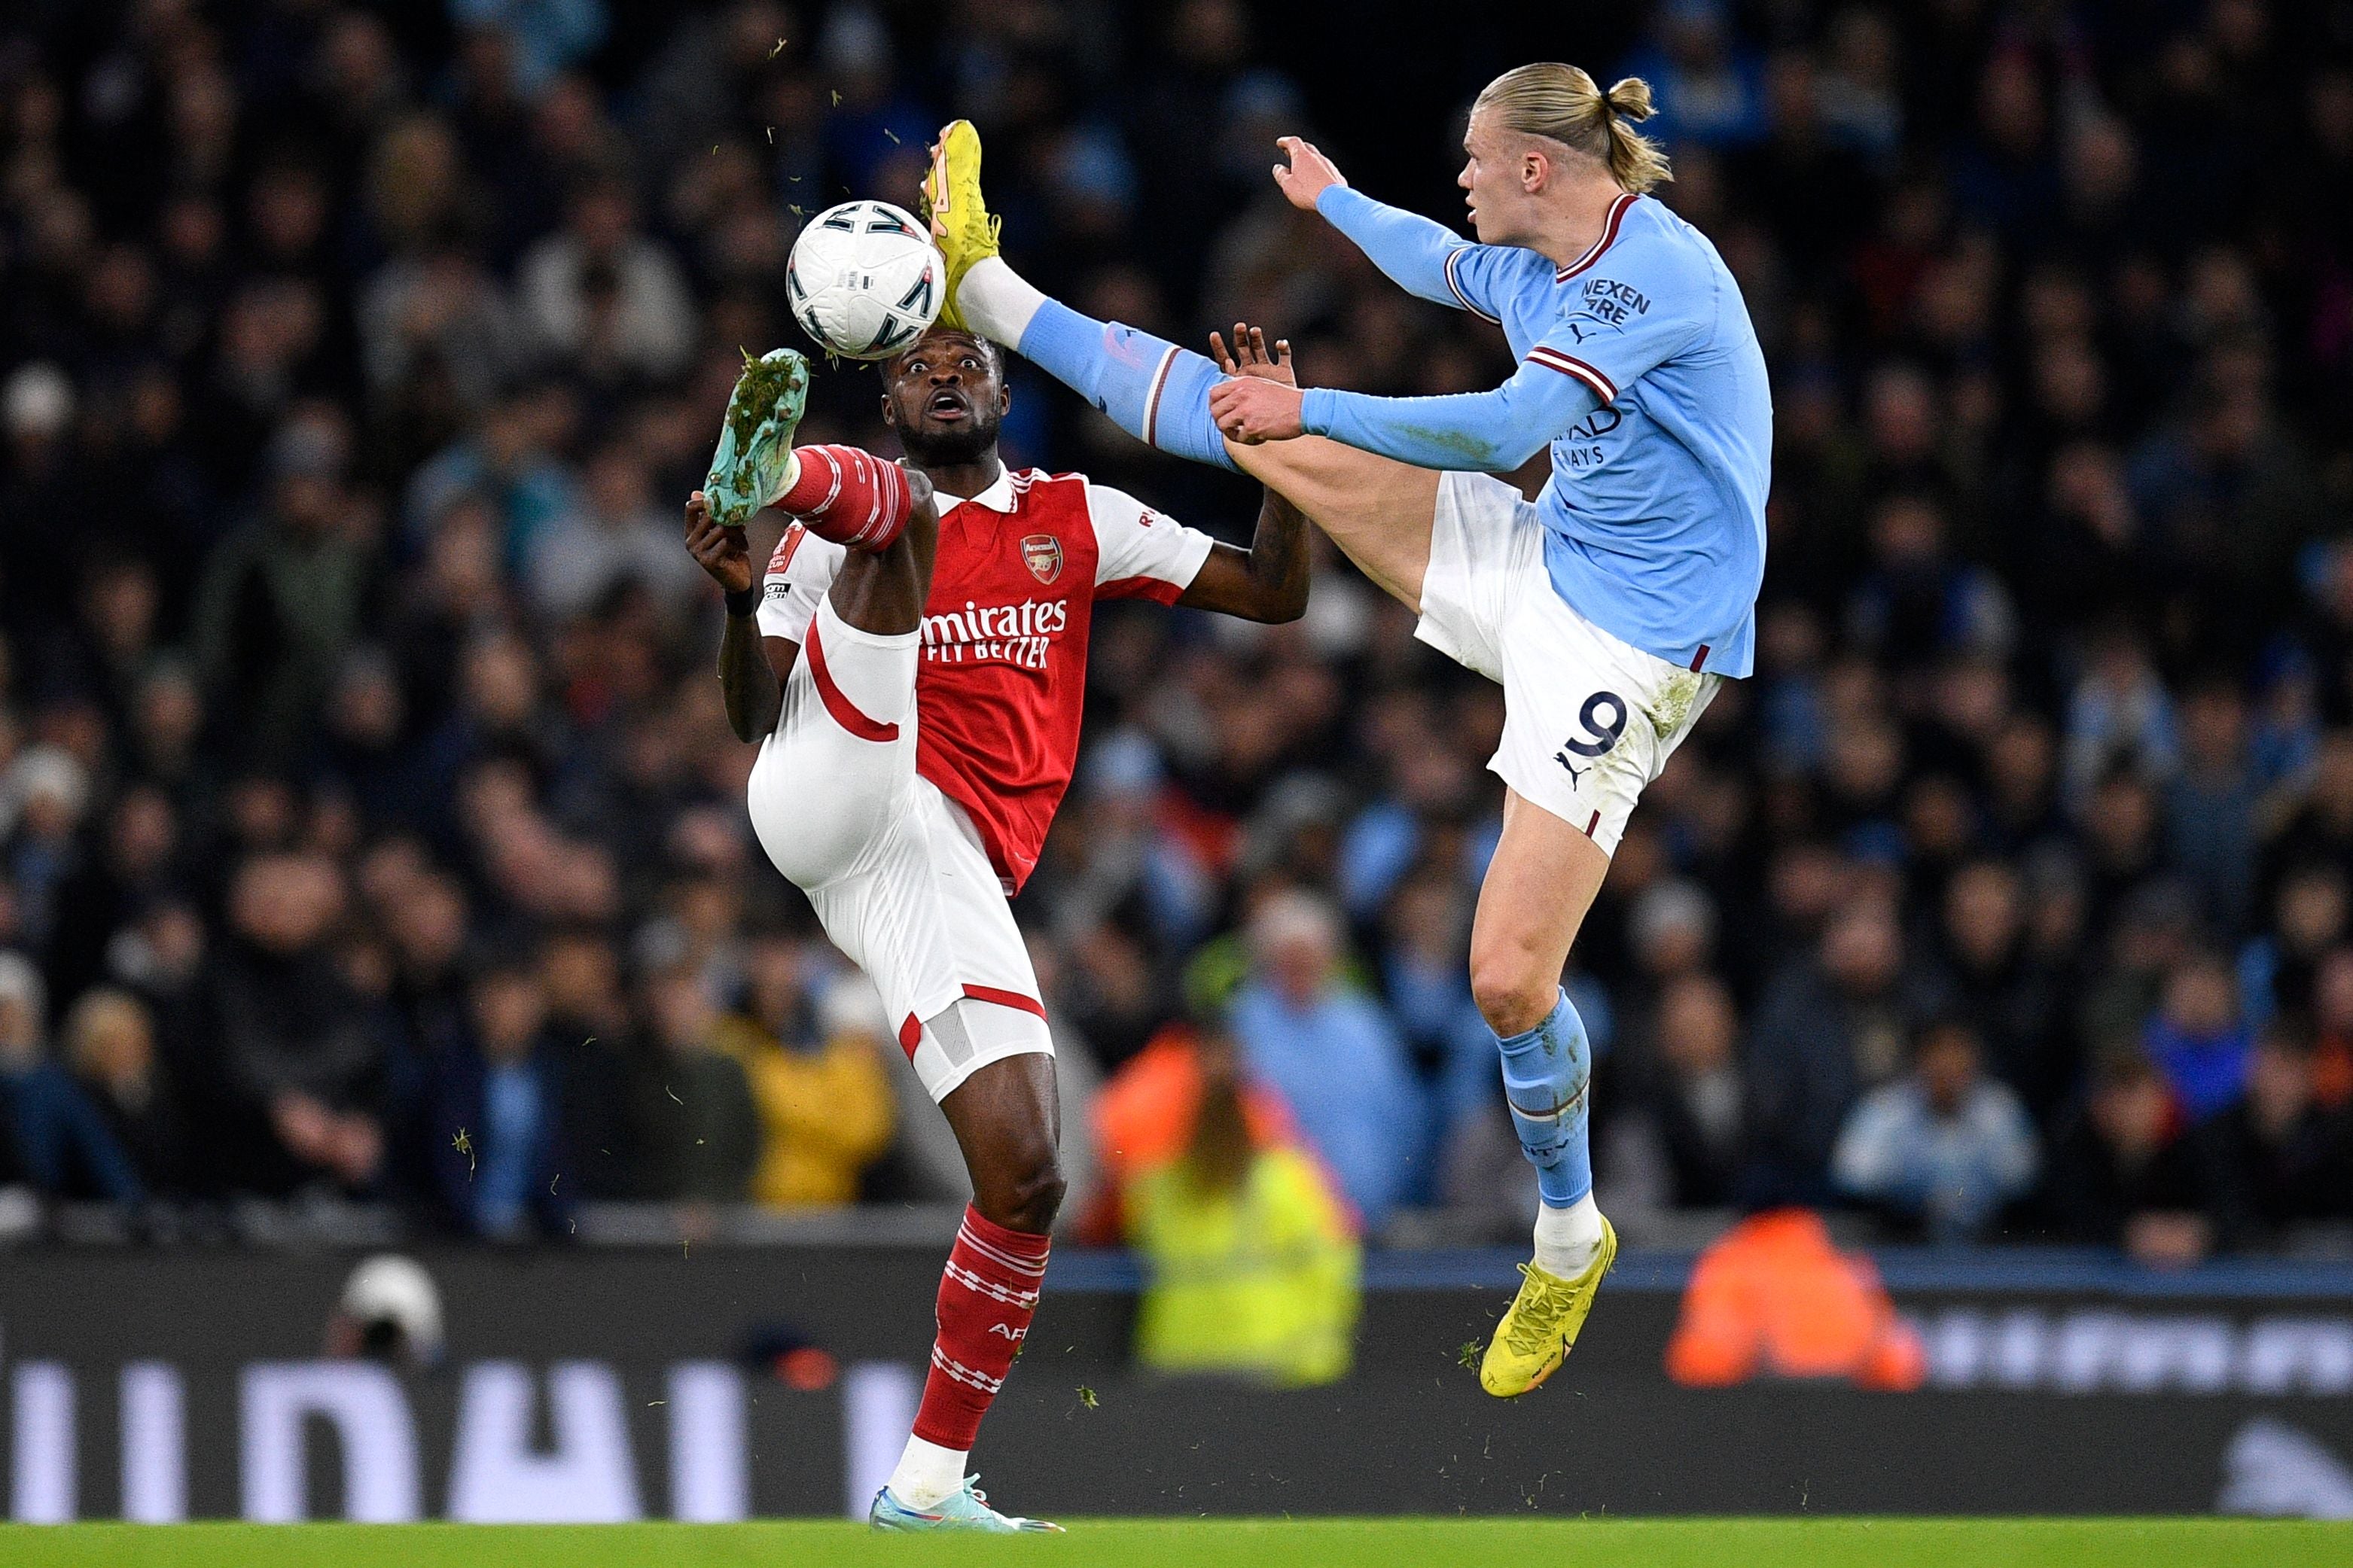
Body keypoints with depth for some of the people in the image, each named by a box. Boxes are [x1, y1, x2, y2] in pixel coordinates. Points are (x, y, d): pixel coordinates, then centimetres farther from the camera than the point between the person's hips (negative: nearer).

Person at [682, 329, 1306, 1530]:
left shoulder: (1073, 519, 23)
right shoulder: (843, 517, 17)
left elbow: (1274, 593, 21)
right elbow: (752, 716, 12)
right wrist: (741, 596, -8)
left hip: (952, 868, 2)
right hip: (831, 797, -2)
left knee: (1024, 1175, -8)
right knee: (902, 513, -21)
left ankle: (928, 1482, 3)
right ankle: (768, 473, -57)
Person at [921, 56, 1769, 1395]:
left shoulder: (1655, 269, -24)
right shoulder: (1537, 264, 5)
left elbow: (1506, 429, -34)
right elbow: (1439, 264, 31)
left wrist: (1312, 411, -29)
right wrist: (1333, 199, 48)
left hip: (1629, 648, -9)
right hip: (1539, 565, 9)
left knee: (1510, 979, -13)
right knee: (1266, 433, 4)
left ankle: (1571, 1243, 11)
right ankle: (988, 295, 16)